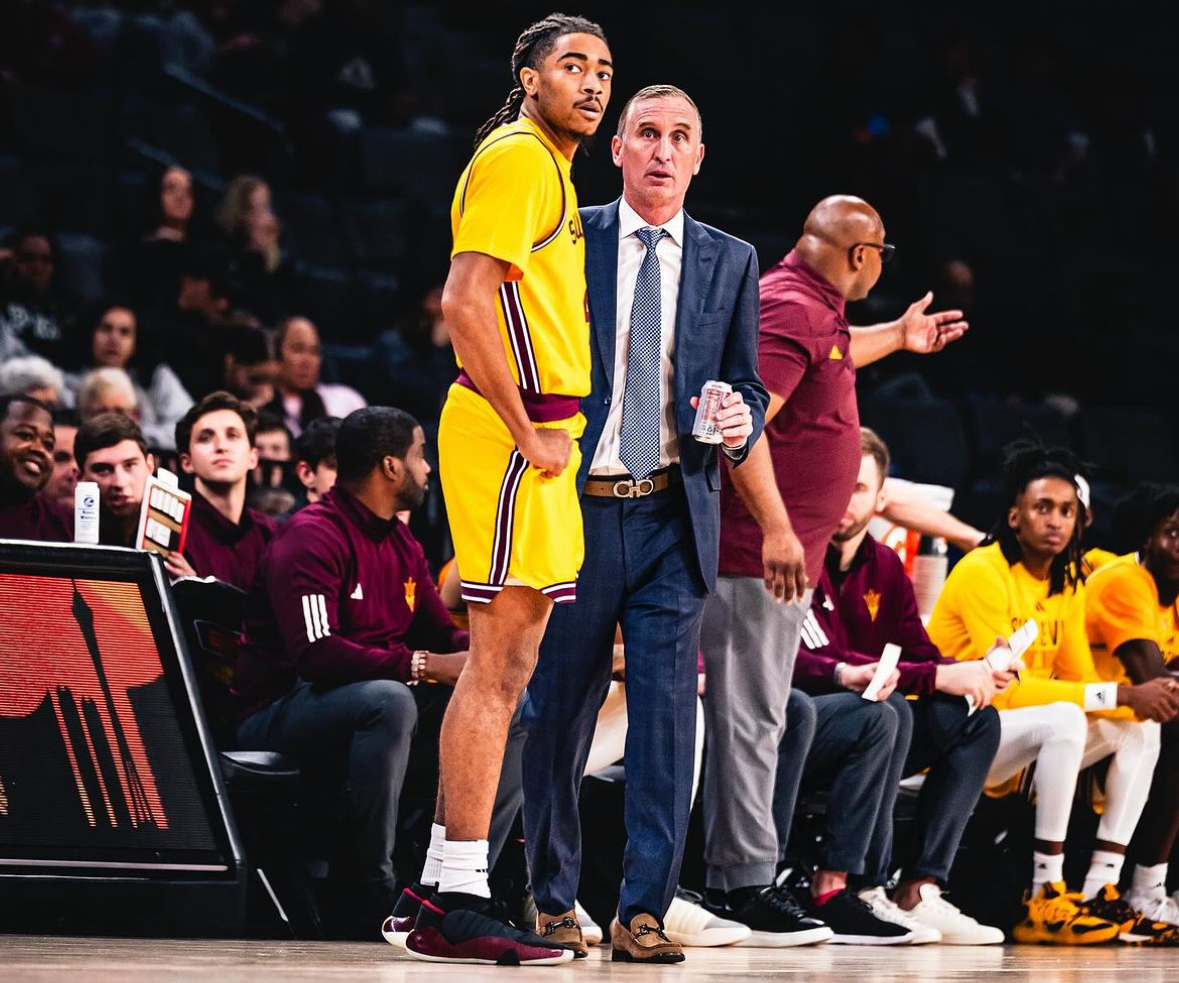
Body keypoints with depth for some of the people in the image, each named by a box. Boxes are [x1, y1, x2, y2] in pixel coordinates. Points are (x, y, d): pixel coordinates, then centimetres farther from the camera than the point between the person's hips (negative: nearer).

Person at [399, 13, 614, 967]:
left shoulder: (552, 170, 22)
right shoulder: (516, 158, -9)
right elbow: (466, 300, -19)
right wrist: (528, 432, -18)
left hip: (539, 436, 10)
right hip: (512, 431, -10)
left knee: (507, 666, 10)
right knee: (498, 665, -11)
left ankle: (442, 897, 14)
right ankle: (461, 904, -11)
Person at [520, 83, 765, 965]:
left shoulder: (730, 262, 11)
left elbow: (748, 385, 14)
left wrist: (740, 422, -9)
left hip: (675, 516, 1)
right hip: (578, 504, -1)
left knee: (667, 711, -7)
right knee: (558, 710, 4)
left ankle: (645, 910, -5)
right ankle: (553, 899, 19)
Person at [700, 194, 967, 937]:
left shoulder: (808, 306, 16)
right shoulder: (791, 311, -17)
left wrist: (898, 337, 54)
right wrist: (775, 528, -31)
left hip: (783, 552, 11)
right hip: (761, 550, -11)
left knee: (756, 718, 15)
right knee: (751, 718, -8)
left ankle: (737, 874, 21)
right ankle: (746, 881, -7)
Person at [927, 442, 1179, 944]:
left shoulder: (1068, 582, 10)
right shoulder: (982, 572, -16)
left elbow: (1081, 680, 6)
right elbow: (1008, 688, -23)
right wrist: (1123, 694, -26)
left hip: (1016, 741, 9)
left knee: (1139, 732, -1)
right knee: (1063, 719, -32)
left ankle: (1101, 892, -9)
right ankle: (1044, 899, -31)